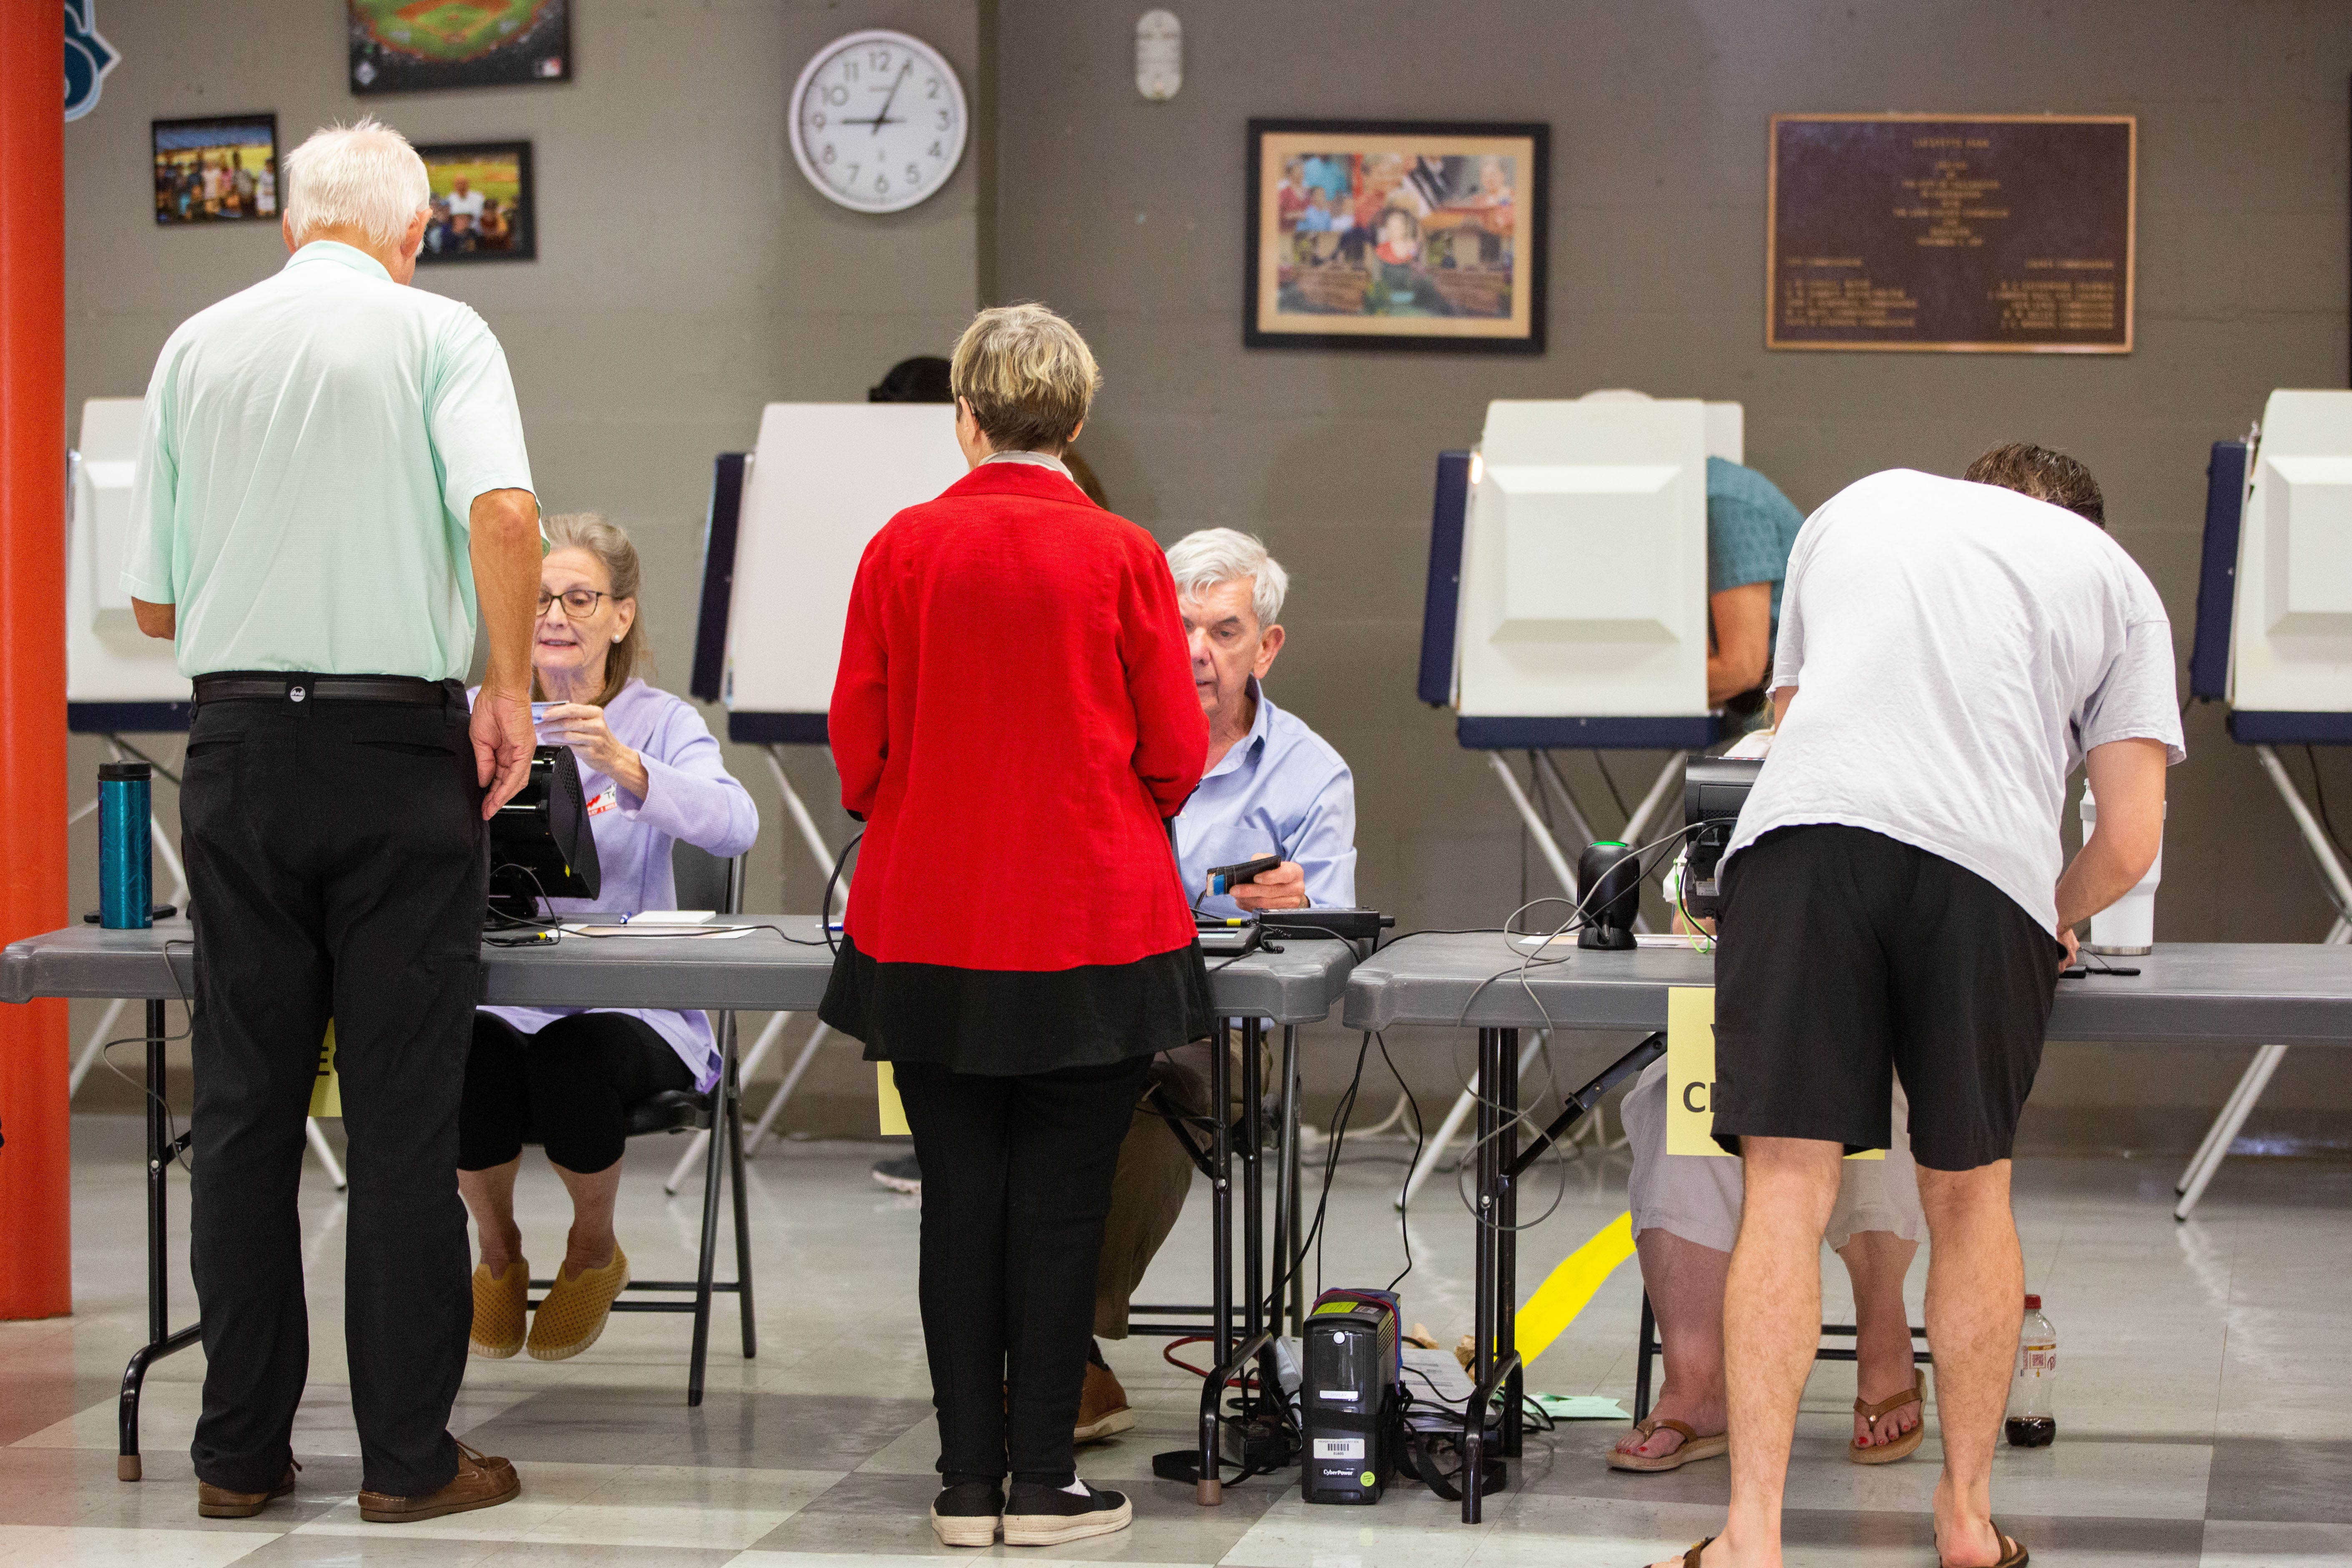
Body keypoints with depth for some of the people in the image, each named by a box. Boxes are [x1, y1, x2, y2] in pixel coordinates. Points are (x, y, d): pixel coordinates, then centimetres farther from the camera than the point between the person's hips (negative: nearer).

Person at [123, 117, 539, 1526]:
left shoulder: (197, 348, 9)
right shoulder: (439, 335, -2)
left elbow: (155, 600, 9)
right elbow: (504, 511, -20)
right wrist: (510, 689, -8)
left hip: (240, 751, 3)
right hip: (400, 746, -3)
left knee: (245, 1106, 8)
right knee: (405, 1111, 1)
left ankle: (242, 1449, 11)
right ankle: (409, 1453, 3)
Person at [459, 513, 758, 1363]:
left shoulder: (662, 724, 2)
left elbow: (734, 826, -18)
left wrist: (624, 768, -34)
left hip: (628, 1004, -1)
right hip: (493, 995, 1)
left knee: (574, 1062, -33)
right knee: (469, 1062, -31)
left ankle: (595, 1249, 2)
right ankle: (497, 1252, 3)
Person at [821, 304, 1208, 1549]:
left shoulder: (903, 549, -2)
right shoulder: (1121, 557, -6)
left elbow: (857, 746, 2)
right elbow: (1175, 757, -1)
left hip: (928, 931, 2)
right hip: (1089, 931, -2)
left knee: (959, 1199, 7)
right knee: (1059, 1203, 3)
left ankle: (968, 1481, 11)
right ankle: (1043, 1483, 6)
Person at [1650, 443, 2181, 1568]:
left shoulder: (1859, 505, 32)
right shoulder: (2115, 576, 24)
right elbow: (2131, 840, 14)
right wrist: (2051, 918, 35)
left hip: (1804, 832, 0)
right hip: (1988, 855, 0)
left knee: (1786, 1191, -1)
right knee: (1969, 1196, 15)